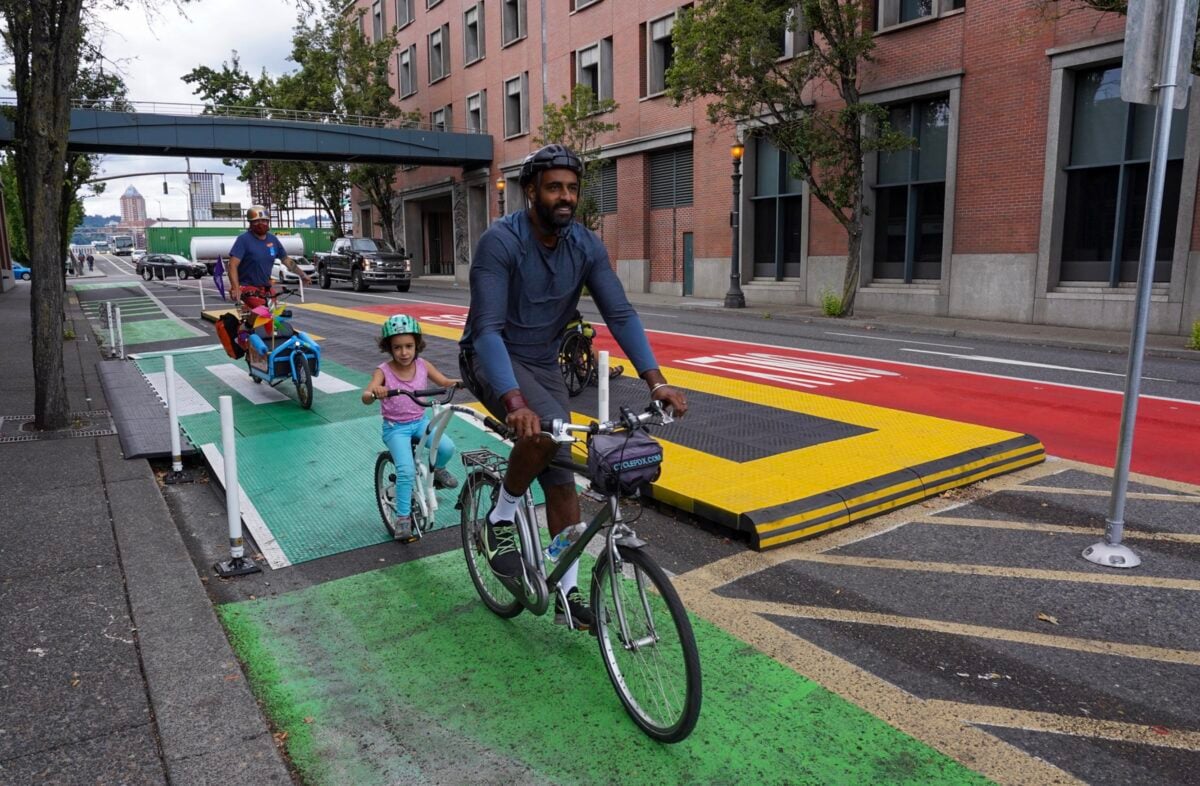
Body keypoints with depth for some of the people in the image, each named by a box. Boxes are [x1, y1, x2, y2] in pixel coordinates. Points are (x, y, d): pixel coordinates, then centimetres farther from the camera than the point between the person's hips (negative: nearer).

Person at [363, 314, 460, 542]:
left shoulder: (423, 365, -7)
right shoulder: (383, 371, -17)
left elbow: (444, 382, -7)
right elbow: (365, 397, -29)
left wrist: (457, 382, -31)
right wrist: (374, 393, -54)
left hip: (421, 421, 3)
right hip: (395, 427, -3)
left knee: (447, 447, -23)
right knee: (406, 470, -21)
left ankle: (437, 469, 12)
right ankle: (402, 517, -2)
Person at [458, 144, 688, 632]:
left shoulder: (587, 246, -9)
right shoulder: (500, 241, -24)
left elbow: (620, 314, -14)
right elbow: (488, 329, -32)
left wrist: (656, 380, -27)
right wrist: (515, 402, -46)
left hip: (542, 364, 5)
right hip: (490, 359, -5)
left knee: (562, 477, 2)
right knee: (546, 427, -35)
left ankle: (568, 594, 15)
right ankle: (500, 520, -7)